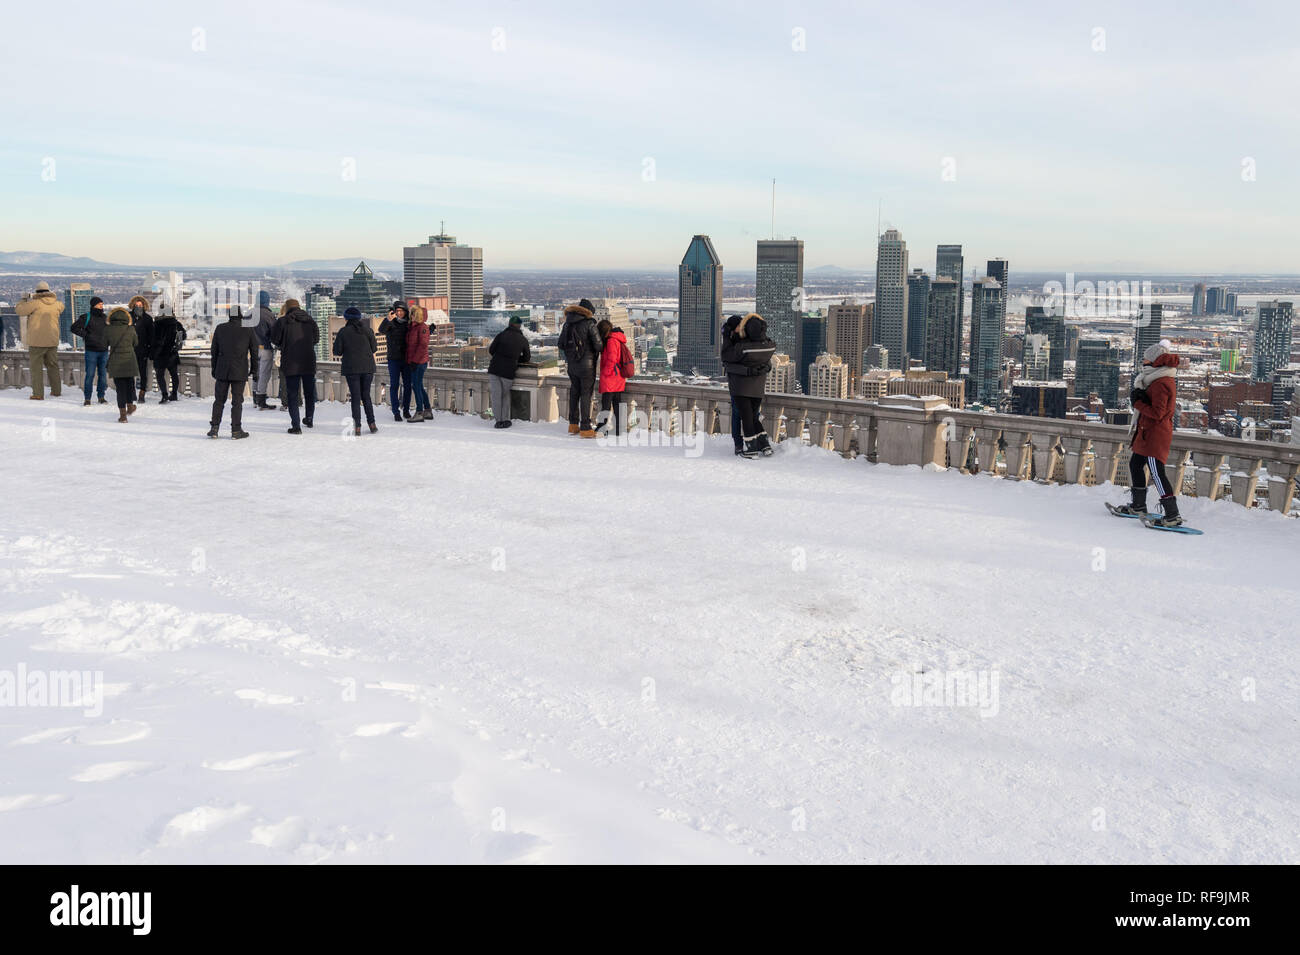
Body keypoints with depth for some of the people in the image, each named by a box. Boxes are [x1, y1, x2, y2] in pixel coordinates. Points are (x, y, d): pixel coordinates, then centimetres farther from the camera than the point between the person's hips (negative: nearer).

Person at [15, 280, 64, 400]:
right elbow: (61, 306, 28)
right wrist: (52, 297, 30)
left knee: (36, 367, 0)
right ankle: (56, 391, 24)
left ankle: (38, 394, -3)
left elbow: (19, 309, -6)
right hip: (52, 341, 5)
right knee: (53, 365, 17)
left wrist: (24, 300, 10)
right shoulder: (56, 303, 4)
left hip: (37, 341, -5)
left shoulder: (35, 303, -13)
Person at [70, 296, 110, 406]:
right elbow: (74, 328, -4)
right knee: (90, 374, -5)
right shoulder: (87, 317, -3)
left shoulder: (105, 318, 14)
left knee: (103, 374, 7)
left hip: (104, 351, 5)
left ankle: (101, 396, 16)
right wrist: (86, 335, -9)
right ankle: (87, 398, 0)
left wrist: (108, 342, 14)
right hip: (91, 351, -5)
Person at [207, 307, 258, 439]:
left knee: (219, 400, 9)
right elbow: (254, 352, 1)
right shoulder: (248, 330, -1)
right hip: (240, 372, -2)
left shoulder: (220, 328, 5)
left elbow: (214, 351, 8)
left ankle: (214, 428, 6)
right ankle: (236, 430, 1)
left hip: (222, 370, 2)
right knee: (237, 401, 1)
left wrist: (214, 370, 15)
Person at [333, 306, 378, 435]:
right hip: (367, 367, 2)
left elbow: (337, 351, -2)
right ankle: (372, 424, 9)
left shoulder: (343, 332, -5)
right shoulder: (367, 330, 1)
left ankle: (357, 427, -1)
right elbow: (374, 348, 3)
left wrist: (337, 340, 16)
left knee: (355, 397, 2)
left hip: (351, 369, -2)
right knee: (366, 396, 13)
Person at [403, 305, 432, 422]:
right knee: (419, 387, 13)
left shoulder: (422, 327, -12)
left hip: (419, 362, -9)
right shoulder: (410, 327, 14)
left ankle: (419, 413, -2)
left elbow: (423, 345, -18)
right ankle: (428, 411, 20)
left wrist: (415, 360, -19)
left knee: (416, 386, -7)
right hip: (410, 362, 9)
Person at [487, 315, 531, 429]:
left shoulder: (501, 335, 0)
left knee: (496, 395, 5)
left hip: (494, 368, -1)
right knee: (505, 395, 17)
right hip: (508, 371, 1)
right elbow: (527, 358, 15)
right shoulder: (523, 340, 5)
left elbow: (491, 350, 2)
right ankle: (505, 420, 12)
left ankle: (499, 420, 2)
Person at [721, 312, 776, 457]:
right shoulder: (770, 346, -12)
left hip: (741, 387, -4)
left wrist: (727, 337, -5)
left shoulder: (742, 348, -27)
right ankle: (764, 443, 13)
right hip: (758, 388, 4)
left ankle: (751, 448, 6)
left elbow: (726, 356, -13)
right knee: (754, 416, 18)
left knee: (746, 416, 5)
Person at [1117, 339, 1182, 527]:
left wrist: (1138, 402, -12)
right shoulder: (1158, 379, 14)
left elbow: (1157, 412, -23)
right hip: (1148, 432, 11)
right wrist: (1141, 397, -9)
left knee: (1156, 472, -13)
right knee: (1135, 464, 21)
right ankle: (1138, 506, 33)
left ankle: (1173, 515, -14)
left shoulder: (1161, 383, -19)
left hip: (1156, 434, -11)